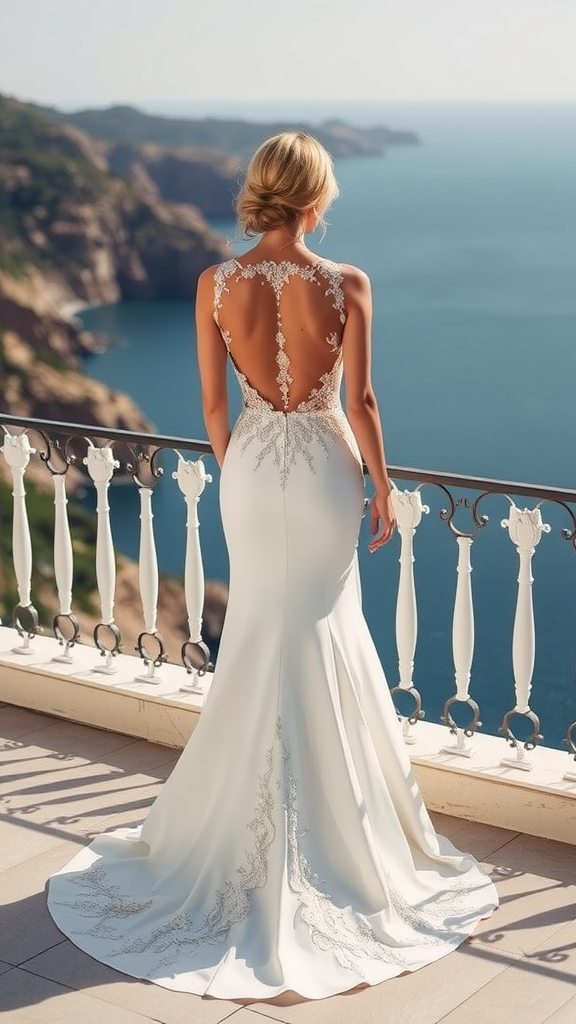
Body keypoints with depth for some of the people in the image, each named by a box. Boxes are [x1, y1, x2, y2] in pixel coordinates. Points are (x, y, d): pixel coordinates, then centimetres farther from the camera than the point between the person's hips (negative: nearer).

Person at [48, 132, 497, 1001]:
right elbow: (360, 401, -10)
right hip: (325, 466, -2)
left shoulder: (216, 286, -8)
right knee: (318, 630, 14)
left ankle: (268, 821, 25)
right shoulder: (346, 286, -15)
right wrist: (382, 488, 3)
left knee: (263, 633, 17)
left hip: (253, 465, 2)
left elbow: (214, 403, -1)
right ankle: (323, 818, 25)